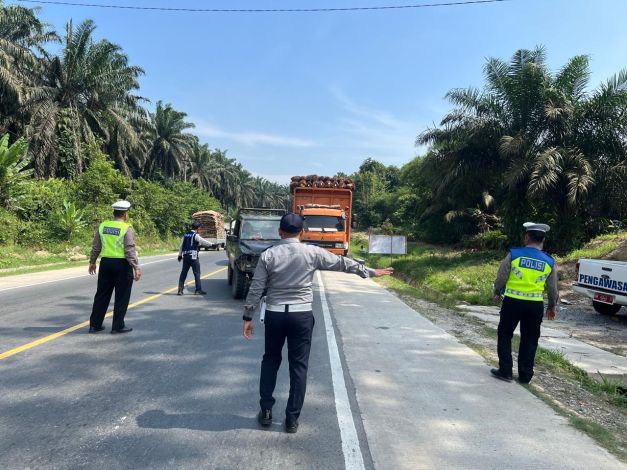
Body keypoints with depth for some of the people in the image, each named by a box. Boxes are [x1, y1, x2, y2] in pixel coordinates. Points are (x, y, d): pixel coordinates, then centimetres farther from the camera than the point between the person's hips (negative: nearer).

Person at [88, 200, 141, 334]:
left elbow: (95, 247, 10)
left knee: (102, 295, 14)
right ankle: (118, 326, 10)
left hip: (105, 263, 6)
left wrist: (92, 262, 22)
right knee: (121, 297, 5)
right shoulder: (126, 229, -12)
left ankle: (94, 324, 20)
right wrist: (136, 268, -12)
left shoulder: (103, 226, 5)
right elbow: (130, 251, -15)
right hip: (122, 265, -5)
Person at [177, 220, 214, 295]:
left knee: (183, 273, 9)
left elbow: (182, 246, 18)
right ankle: (198, 290, 2)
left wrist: (180, 255, 23)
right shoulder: (196, 235, -8)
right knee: (197, 273, 0)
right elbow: (203, 242, -4)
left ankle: (180, 290, 8)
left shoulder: (186, 235, 13)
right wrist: (211, 245, 9)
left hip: (185, 256, 7)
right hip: (193, 257, -7)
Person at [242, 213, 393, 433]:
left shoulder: (268, 255, -3)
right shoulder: (312, 252, -4)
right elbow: (342, 263, 4)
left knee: (271, 360, 19)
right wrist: (371, 272, 15)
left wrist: (248, 317, 6)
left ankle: (266, 411, 23)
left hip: (275, 314, 1)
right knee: (298, 365, 9)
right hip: (301, 315, -1)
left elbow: (256, 289, -3)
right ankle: (292, 418, 15)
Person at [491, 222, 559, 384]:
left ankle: (505, 371, 14)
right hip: (535, 305, 2)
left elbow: (501, 277, -3)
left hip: (512, 301, -2)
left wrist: (497, 293, 16)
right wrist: (552, 307, 24)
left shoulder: (514, 254, -9)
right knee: (529, 340, 14)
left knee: (505, 335, 13)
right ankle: (525, 375, 20)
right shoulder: (549, 262, 0)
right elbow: (553, 289, 9)